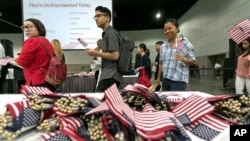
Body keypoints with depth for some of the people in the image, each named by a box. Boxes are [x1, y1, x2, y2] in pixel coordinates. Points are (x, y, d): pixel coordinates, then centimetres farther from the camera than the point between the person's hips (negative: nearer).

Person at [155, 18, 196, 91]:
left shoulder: (185, 43, -1)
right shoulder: (163, 46, 14)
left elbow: (192, 60, -2)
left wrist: (184, 60, -23)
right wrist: (158, 78, 18)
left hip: (179, 80, -5)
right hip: (165, 79, 5)